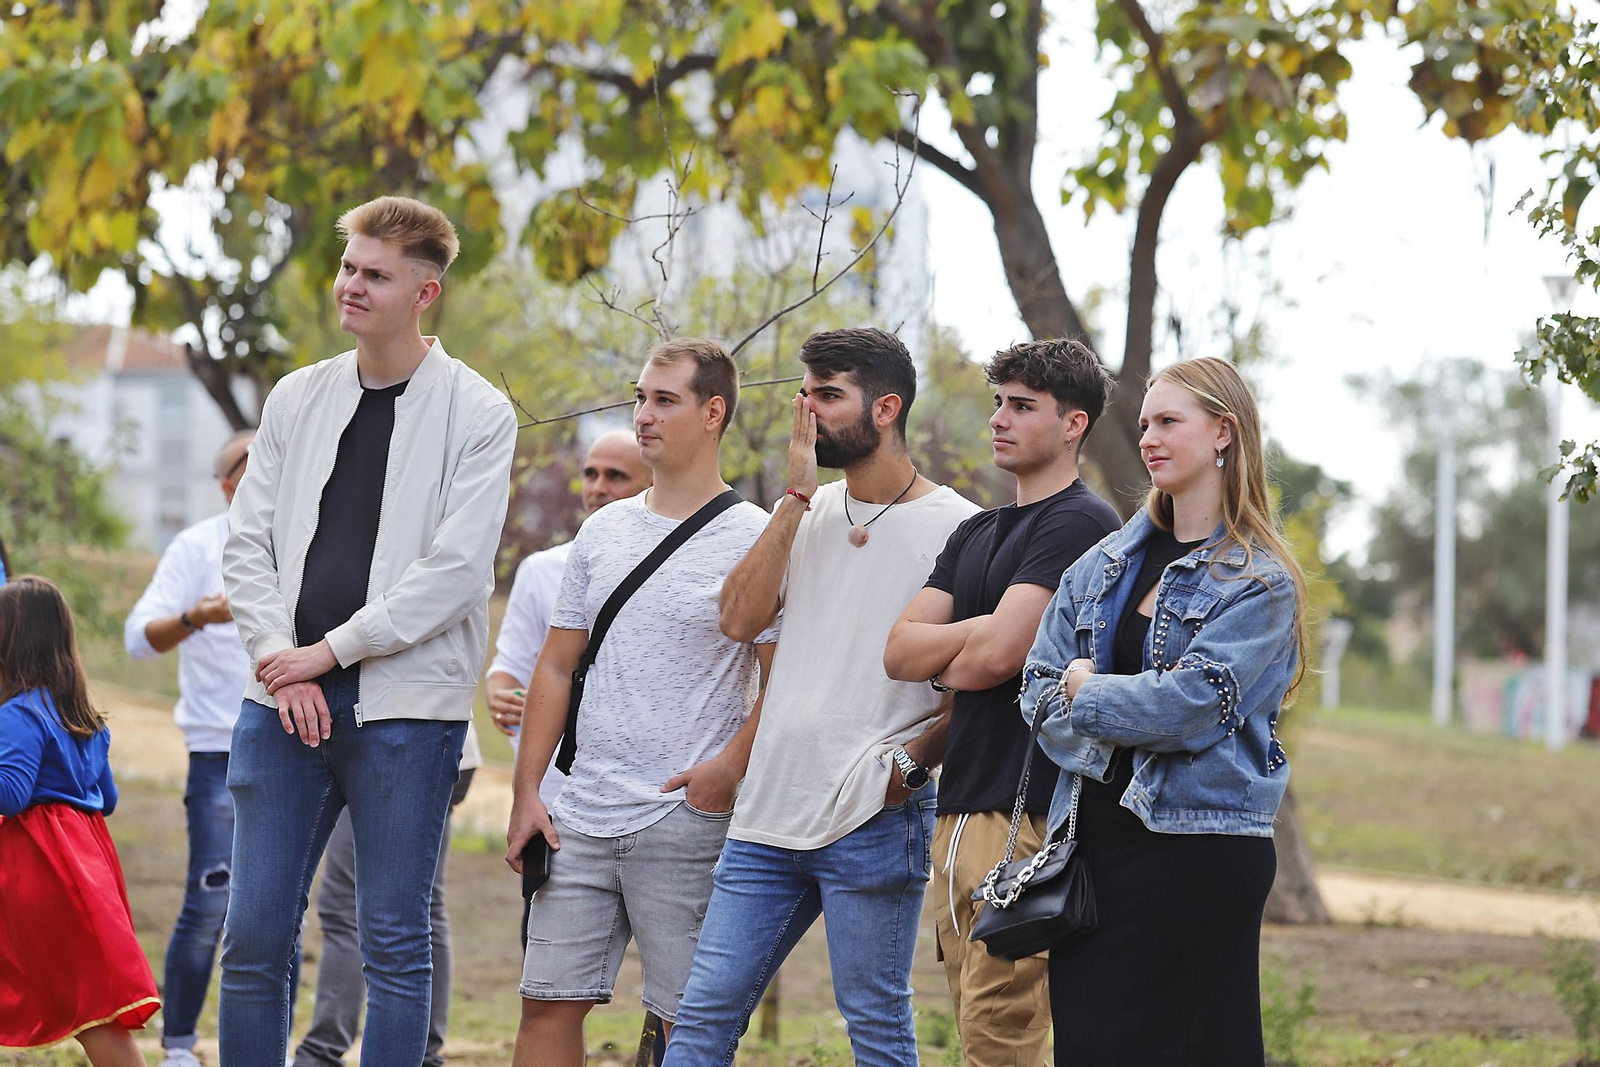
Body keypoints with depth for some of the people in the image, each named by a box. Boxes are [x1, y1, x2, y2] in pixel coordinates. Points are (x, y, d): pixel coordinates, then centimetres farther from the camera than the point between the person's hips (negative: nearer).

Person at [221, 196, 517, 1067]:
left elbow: (456, 568, -11)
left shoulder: (476, 414, -3)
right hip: (285, 700, 4)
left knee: (396, 943, 1)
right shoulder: (298, 399, 12)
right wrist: (279, 660, -5)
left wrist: (327, 650, -11)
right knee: (254, 936, 2)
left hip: (403, 708, -4)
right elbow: (248, 542, 10)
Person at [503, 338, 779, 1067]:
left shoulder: (752, 539, -3)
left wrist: (730, 768, -18)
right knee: (548, 1002, 4)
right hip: (582, 816, 6)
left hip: (686, 823, -5)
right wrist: (527, 793, 10)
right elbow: (556, 666, 16)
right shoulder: (603, 531, 14)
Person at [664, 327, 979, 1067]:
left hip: (874, 821, -6)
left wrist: (910, 763, -14)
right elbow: (740, 618, 1)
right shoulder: (811, 513, 15)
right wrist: (795, 497, -2)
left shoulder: (954, 527, -4)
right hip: (770, 812, 6)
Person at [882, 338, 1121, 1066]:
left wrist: (941, 665, 3)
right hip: (961, 812, 9)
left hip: (1028, 815, -9)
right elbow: (898, 650, 10)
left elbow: (997, 654, -17)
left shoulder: (1080, 526, -8)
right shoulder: (976, 534, 20)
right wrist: (972, 639, -5)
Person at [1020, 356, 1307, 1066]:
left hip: (1196, 847, -6)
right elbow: (1040, 685, 9)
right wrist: (1130, 717, -8)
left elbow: (1195, 701, -16)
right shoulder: (1107, 563, 15)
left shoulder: (1259, 581, -4)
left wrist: (1087, 693, -4)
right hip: (1093, 837, 6)